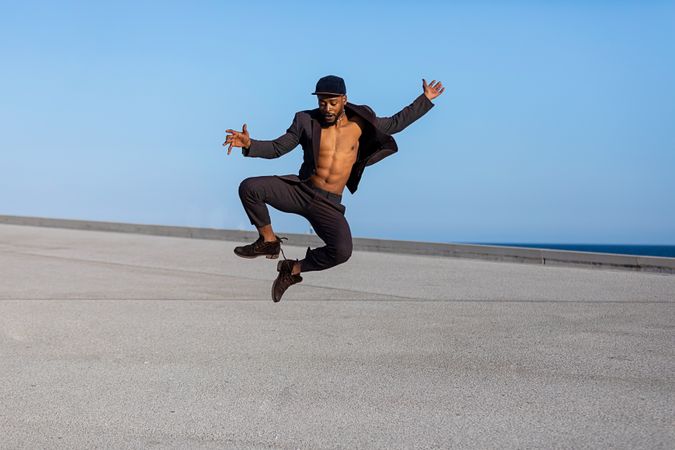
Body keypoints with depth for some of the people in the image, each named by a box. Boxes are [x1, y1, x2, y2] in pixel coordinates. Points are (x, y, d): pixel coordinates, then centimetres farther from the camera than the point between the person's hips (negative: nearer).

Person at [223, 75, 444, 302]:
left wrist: (426, 99, 16)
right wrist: (249, 145, -15)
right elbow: (276, 148, 4)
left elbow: (395, 123, 16)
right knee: (249, 188, -23)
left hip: (329, 204, 0)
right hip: (299, 190, 0)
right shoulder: (306, 121, 1)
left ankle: (293, 269, 1)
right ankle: (269, 241, 0)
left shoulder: (359, 123, 4)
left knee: (342, 251, -26)